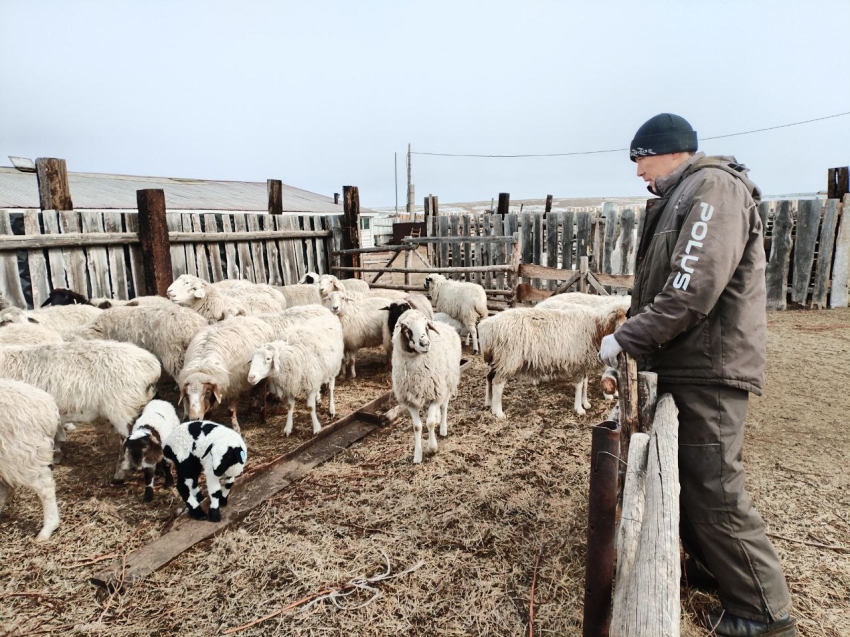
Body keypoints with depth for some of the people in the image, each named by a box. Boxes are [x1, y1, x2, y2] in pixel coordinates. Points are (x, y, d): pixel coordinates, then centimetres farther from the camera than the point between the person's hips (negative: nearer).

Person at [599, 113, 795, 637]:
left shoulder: (714, 187, -13)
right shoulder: (681, 197, 17)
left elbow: (694, 290, -25)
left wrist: (626, 339, -20)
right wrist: (633, 336, 6)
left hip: (708, 371, -9)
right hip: (681, 364, 9)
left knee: (715, 493, -1)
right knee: (686, 479, 18)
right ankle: (710, 568, 36)